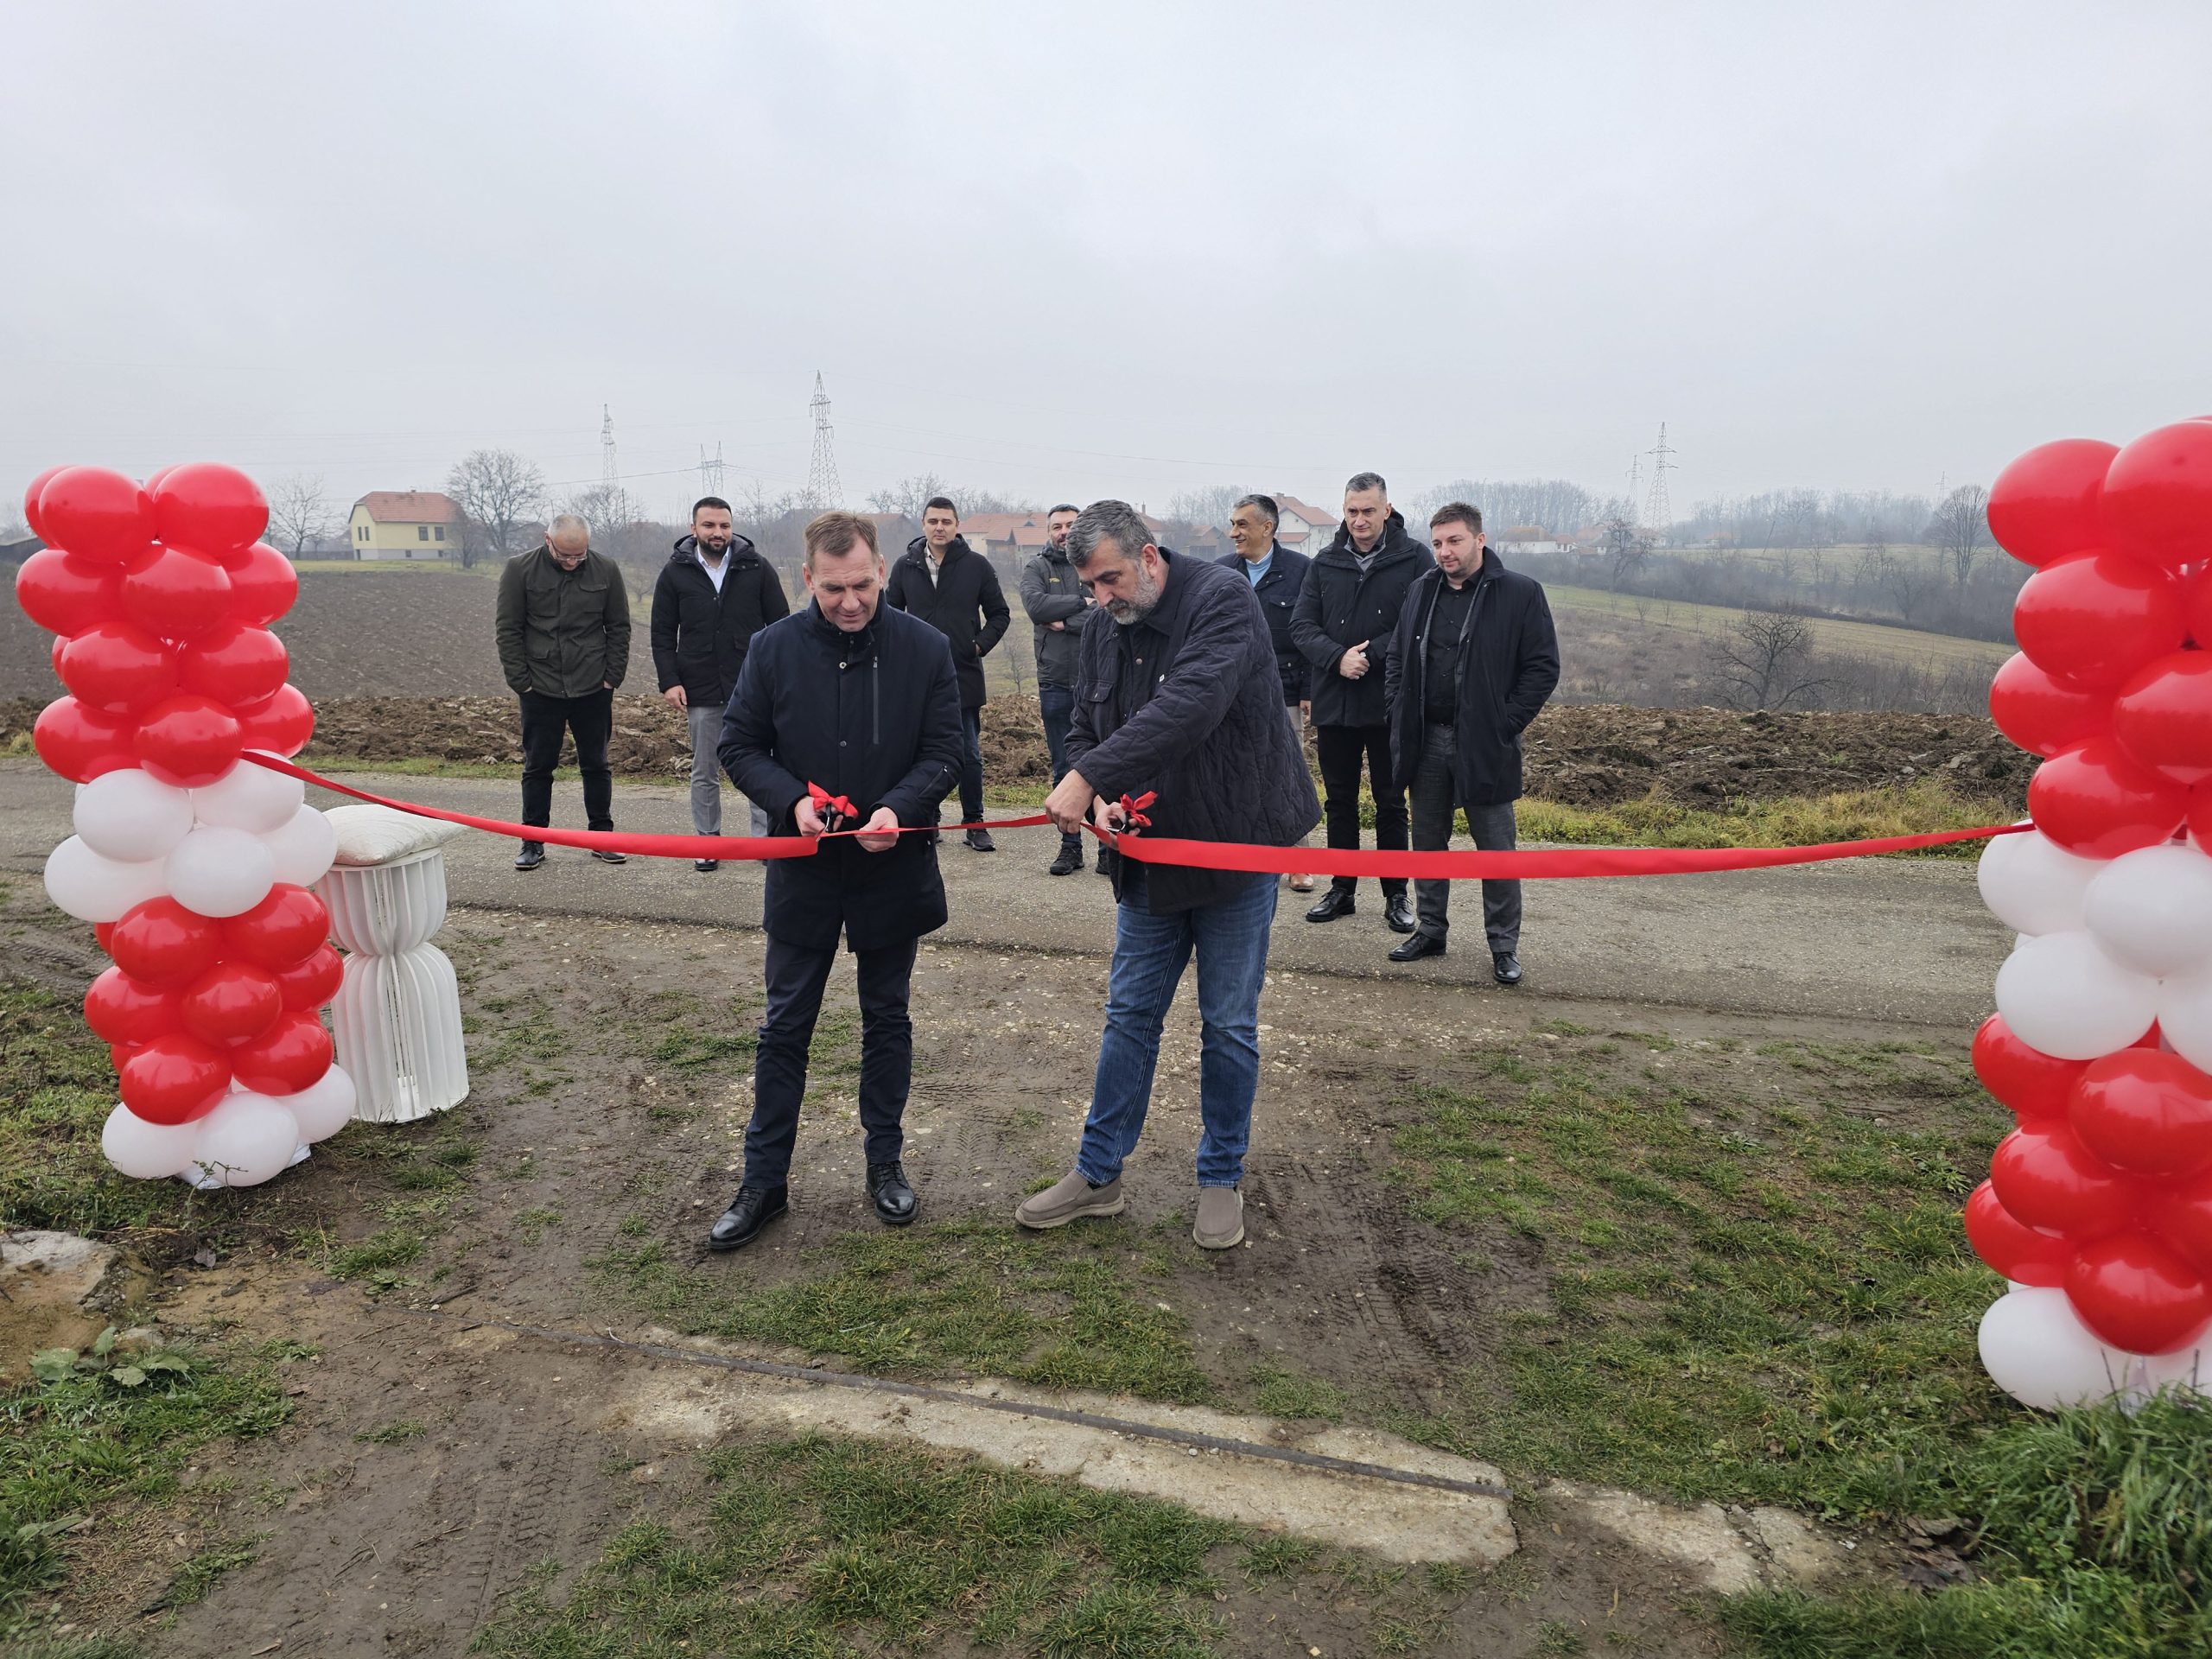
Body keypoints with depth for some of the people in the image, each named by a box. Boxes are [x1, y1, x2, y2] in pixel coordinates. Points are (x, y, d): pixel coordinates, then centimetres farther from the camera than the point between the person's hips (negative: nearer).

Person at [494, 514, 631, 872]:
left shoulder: (605, 571, 0)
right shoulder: (520, 569, -4)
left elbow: (619, 628, 6)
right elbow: (507, 629, -1)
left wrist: (612, 678, -1)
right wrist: (520, 680, -6)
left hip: (593, 690, 1)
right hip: (540, 689, -1)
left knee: (596, 765, 9)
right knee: (538, 766, 6)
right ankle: (533, 842, 15)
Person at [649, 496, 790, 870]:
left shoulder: (756, 567, 1)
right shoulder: (675, 573, 3)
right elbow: (662, 634, 6)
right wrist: (669, 681, -4)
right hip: (701, 690, 1)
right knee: (705, 772, 10)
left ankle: (766, 837, 14)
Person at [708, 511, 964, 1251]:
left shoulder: (925, 649, -8)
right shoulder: (773, 648, -6)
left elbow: (944, 752, -5)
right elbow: (738, 745, 0)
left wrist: (899, 807, -24)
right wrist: (791, 799, -18)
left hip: (894, 870, 0)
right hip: (804, 870, 0)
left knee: (887, 1021, 14)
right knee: (784, 1028, 9)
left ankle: (885, 1162, 31)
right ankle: (764, 1181, 22)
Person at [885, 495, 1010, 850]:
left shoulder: (977, 565, 1)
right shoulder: (905, 567, 6)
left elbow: (999, 614, 9)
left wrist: (981, 644, -4)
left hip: (964, 675, -1)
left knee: (969, 755, 3)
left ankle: (975, 825, 13)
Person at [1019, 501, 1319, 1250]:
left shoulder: (1223, 598, -18)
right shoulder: (1105, 629, 3)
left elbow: (1187, 709, -33)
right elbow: (1086, 729, 9)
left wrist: (1089, 775, -35)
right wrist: (1099, 797, -13)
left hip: (1236, 849, -5)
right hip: (1149, 854, 6)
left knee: (1229, 1026, 6)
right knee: (1129, 1015, 12)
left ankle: (1221, 1179, 24)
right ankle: (1098, 1174, 25)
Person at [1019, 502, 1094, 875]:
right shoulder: (1036, 568, 8)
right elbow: (1036, 606, -12)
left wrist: (1065, 623, -12)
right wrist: (1082, 603, -11)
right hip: (1055, 683, 2)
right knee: (1063, 770, 8)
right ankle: (1070, 846, 16)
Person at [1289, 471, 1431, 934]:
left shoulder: (1414, 558, -3)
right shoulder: (1326, 562, 6)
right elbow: (1301, 625, 2)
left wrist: (1371, 654, -17)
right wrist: (1338, 657, -15)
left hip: (1389, 703, -3)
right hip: (1333, 701, 3)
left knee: (1391, 802, 7)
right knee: (1340, 800, 12)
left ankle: (1396, 894, 17)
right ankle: (1341, 889, 24)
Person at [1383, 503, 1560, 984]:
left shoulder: (1521, 592, -6)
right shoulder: (1421, 590, 9)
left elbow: (1543, 667, -6)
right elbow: (1396, 657, 16)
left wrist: (1505, 725, -11)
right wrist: (1399, 711, 4)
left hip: (1484, 745, -5)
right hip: (1425, 741, 5)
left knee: (1496, 848, 3)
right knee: (1428, 841, 13)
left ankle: (1504, 945, 15)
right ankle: (1430, 931, 26)